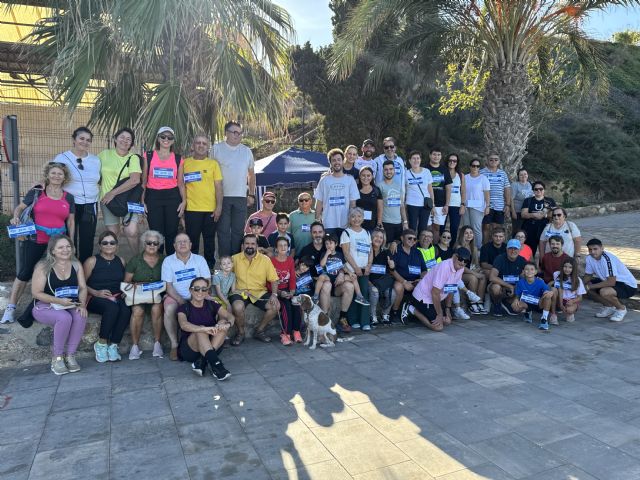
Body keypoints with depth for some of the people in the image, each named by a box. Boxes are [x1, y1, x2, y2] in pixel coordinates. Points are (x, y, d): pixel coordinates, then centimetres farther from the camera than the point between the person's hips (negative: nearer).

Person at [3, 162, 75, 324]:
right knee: (25, 272, 0)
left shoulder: (69, 198, 7)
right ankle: (11, 307, 8)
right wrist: (16, 217, -15)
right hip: (35, 240, -2)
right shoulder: (36, 192, 2)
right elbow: (20, 207, 7)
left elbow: (71, 222, 10)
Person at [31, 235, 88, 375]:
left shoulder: (76, 265, 5)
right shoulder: (43, 267, -8)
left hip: (70, 305, 4)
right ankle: (57, 358, -17)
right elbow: (36, 293, -11)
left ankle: (70, 355, -16)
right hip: (45, 306, -3)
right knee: (65, 318, -34)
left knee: (81, 316, -29)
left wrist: (82, 304, -17)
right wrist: (59, 301, -22)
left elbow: (83, 288, 1)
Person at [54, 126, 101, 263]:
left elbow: (100, 181, 20)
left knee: (87, 241, 8)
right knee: (69, 240, 4)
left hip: (90, 206, 3)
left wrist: (98, 197, 11)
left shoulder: (96, 160, 10)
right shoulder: (61, 158, -1)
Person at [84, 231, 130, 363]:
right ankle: (101, 344, -18)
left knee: (126, 310, -32)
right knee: (112, 307, -36)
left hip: (117, 297, 3)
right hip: (95, 298, -3)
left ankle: (113, 345, -21)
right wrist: (96, 293, -15)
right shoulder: (92, 261, 2)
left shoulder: (121, 261, 16)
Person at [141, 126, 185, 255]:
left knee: (172, 233, 3)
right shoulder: (149, 156, 5)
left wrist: (184, 201, 1)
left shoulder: (178, 159, 8)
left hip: (172, 197, 1)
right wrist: (142, 201, 1)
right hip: (153, 197, -1)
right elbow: (143, 180, 7)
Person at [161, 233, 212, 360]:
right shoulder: (168, 261, 1)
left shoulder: (199, 259, 5)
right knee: (169, 309, -33)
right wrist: (180, 300, -19)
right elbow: (168, 285, -5)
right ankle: (174, 345, -18)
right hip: (175, 296, -1)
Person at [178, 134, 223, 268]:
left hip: (211, 209, 1)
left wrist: (219, 206, -4)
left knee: (210, 240, 9)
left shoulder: (213, 163, 7)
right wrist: (183, 201, -5)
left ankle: (210, 267, 21)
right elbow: (180, 183, 6)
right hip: (192, 208, -1)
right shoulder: (185, 163, 6)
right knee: (192, 240, 4)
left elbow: (218, 186, 3)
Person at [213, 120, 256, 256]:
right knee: (223, 231, 1)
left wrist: (252, 194, 11)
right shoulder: (216, 148, 1)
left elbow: (251, 174, 17)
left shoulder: (246, 151, 11)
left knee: (238, 231, 6)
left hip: (241, 197, 3)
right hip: (222, 196, -3)